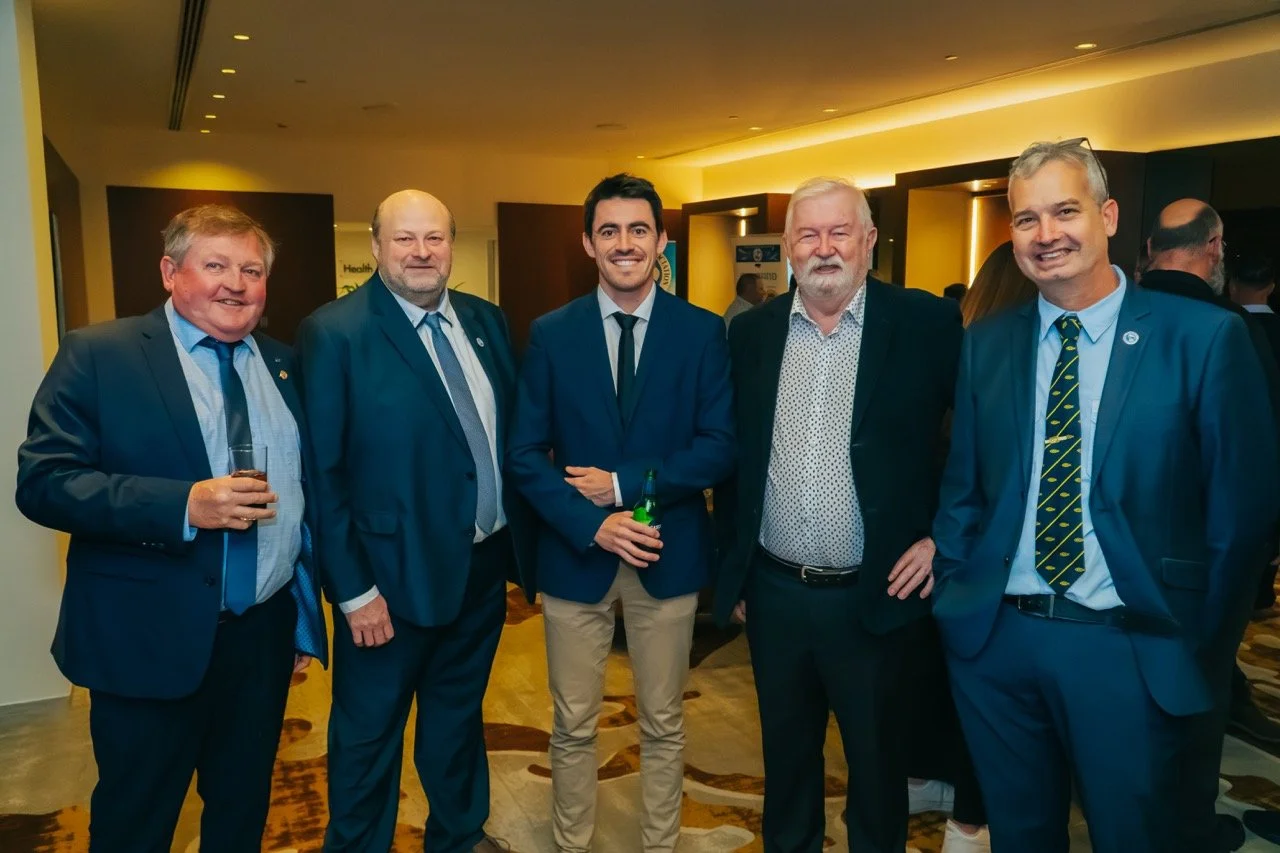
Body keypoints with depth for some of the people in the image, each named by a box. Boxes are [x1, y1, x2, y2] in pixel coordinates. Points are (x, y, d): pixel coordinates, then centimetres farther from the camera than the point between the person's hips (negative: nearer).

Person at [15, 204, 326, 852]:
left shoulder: (284, 365, 7)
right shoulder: (97, 355, -6)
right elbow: (42, 482, -12)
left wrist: (306, 617, 13)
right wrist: (184, 506, -24)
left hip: (265, 636, 4)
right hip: (149, 640, -4)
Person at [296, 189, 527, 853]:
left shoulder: (485, 320, 4)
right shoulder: (334, 333, -14)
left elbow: (510, 430, 8)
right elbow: (322, 473, -15)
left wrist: (516, 535, 4)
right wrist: (353, 589, -16)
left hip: (484, 567, 6)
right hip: (396, 576, -6)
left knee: (460, 714, 24)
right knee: (369, 735, 14)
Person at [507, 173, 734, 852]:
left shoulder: (702, 332, -3)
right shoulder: (551, 334, -1)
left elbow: (720, 447, -7)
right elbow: (524, 454, -4)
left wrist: (625, 484, -16)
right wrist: (591, 524, -16)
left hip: (667, 555, 0)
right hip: (575, 553, 0)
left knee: (663, 724, 15)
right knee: (573, 727, 13)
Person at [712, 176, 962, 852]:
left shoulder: (927, 324, -8)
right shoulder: (751, 333, 2)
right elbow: (732, 455, 8)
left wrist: (945, 537, -7)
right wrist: (732, 570, 9)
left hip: (876, 596, -3)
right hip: (773, 592, 3)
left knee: (876, 761, 16)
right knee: (785, 754, 20)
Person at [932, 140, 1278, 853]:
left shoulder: (1205, 337, -7)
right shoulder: (986, 344, 3)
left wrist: (1197, 629, -2)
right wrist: (950, 571, -3)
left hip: (1132, 650, -3)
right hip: (996, 636, 4)